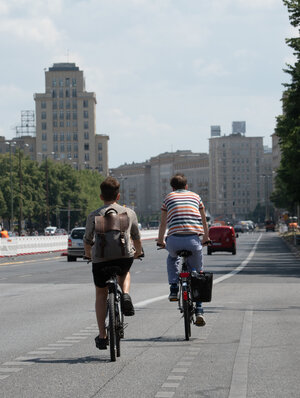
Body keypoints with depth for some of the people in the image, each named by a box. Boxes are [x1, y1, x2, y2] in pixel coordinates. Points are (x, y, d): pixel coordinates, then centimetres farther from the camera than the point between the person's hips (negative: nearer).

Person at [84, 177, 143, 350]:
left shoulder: (94, 216, 2)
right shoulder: (129, 213, 8)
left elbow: (88, 240, 11)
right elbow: (136, 237, 20)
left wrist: (88, 254, 33)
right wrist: (138, 251, 41)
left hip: (101, 259, -1)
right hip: (125, 256, 1)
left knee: (101, 295, 19)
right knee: (124, 273, 37)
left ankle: (102, 336, 15)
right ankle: (126, 295, 5)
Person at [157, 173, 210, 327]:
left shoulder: (169, 197, 20)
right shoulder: (195, 196, 24)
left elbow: (163, 223, 25)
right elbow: (204, 221, 32)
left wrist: (160, 242, 40)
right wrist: (206, 238, 48)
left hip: (175, 239, 0)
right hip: (194, 239, 0)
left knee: (172, 258, 35)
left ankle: (174, 289, 17)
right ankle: (199, 311, 8)